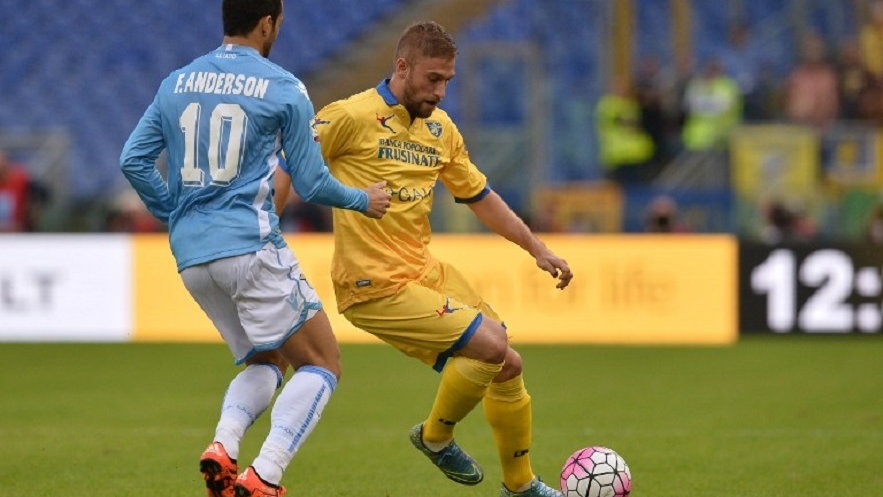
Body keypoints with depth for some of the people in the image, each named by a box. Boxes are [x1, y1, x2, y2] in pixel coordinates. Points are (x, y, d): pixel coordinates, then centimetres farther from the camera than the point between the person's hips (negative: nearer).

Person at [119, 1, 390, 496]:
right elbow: (311, 183, 0)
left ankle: (223, 447, -6)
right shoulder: (284, 89, -3)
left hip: (191, 255, 6)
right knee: (322, 364, 2)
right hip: (251, 247, -6)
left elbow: (134, 161, 11)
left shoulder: (177, 83, 12)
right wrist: (363, 201, 18)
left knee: (266, 362, 21)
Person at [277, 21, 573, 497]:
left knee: (507, 366, 10)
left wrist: (538, 250, 20)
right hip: (377, 287, -8)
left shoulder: (440, 127, 11)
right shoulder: (352, 117, -11)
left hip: (425, 270, 8)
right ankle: (436, 437, 6)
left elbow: (479, 195, 21)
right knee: (490, 346, -19)